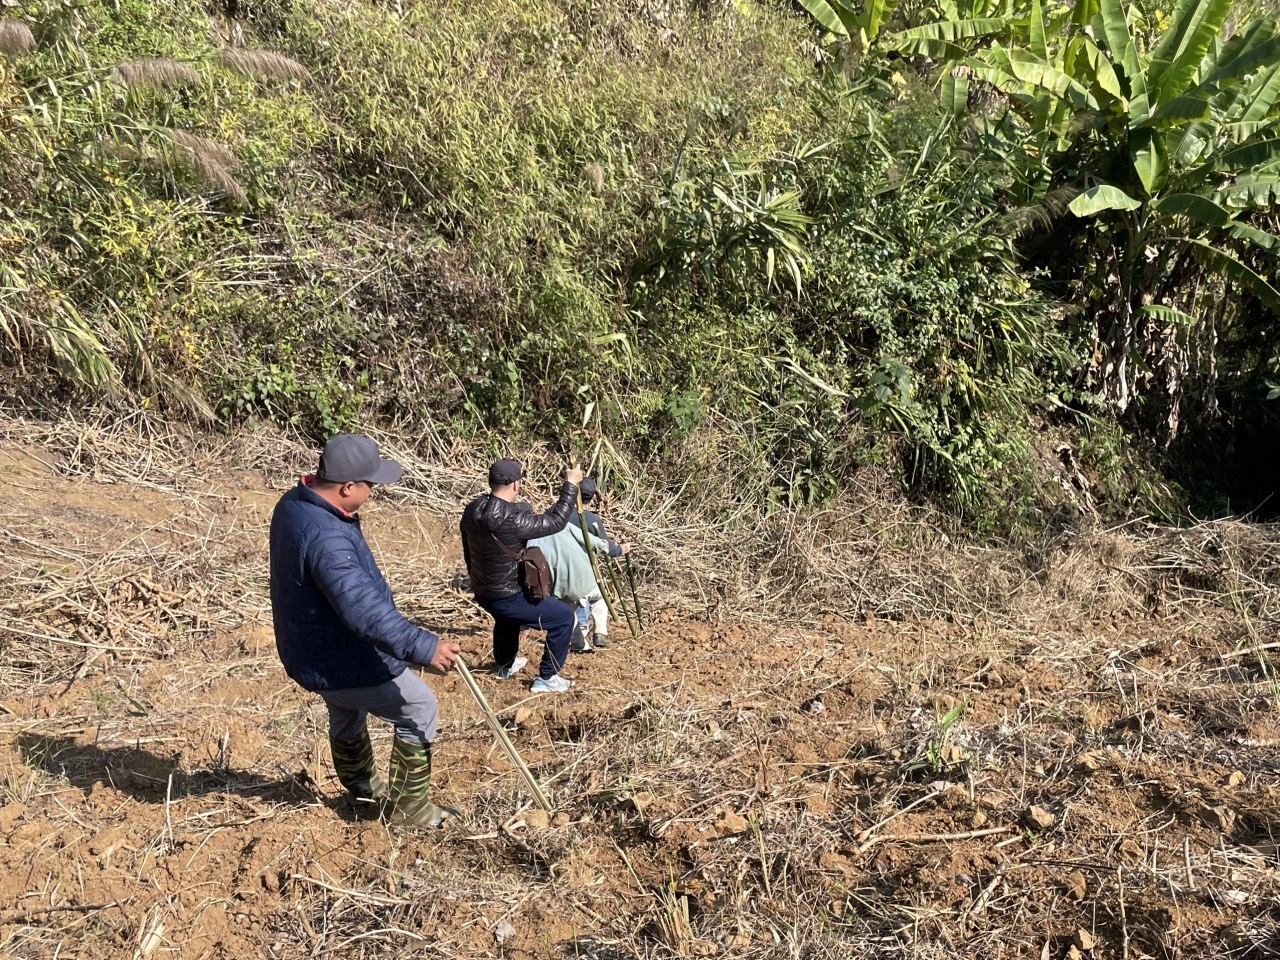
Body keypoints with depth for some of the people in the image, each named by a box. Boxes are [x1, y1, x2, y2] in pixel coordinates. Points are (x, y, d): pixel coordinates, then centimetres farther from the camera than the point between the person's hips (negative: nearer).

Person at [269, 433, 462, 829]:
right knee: (419, 708, 5)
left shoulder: (294, 504, -4)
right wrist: (423, 647, -43)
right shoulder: (326, 538, -36)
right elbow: (364, 611, -42)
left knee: (347, 718, 30)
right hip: (343, 661, -10)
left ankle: (365, 795, 51)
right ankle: (408, 808, 16)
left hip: (314, 650, 10)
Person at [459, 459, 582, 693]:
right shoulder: (514, 520, -30)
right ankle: (546, 678, 13)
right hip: (507, 597, -8)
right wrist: (570, 485, -9)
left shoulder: (472, 511, -6)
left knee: (506, 617, 40)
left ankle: (505, 665, 58)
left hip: (481, 592, 8)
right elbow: (556, 521, -19)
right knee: (564, 617, 6)